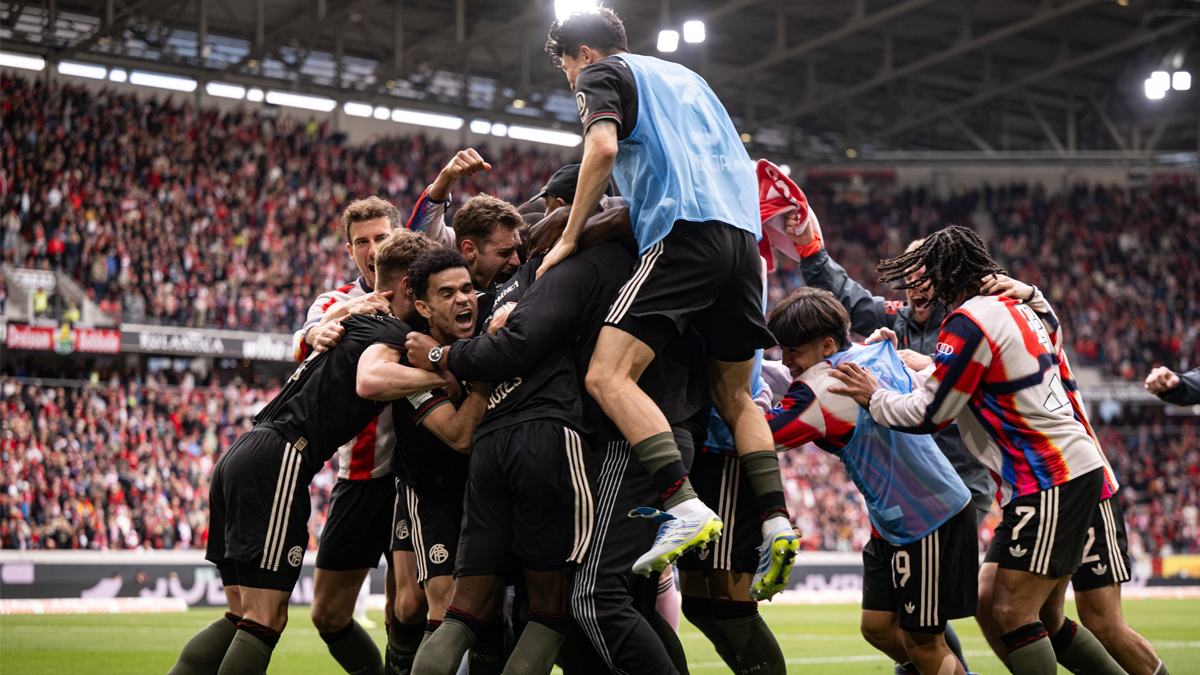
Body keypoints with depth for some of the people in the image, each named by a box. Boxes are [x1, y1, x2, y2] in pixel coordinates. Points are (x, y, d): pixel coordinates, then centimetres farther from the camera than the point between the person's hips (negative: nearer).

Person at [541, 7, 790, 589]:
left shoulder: (600, 73, 11)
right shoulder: (683, 76, 33)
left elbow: (603, 147, -8)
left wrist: (569, 238, -2)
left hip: (684, 234, -8)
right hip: (743, 233, 8)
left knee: (607, 376, -15)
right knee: (733, 395, 17)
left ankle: (685, 508, -30)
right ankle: (775, 519, 2)